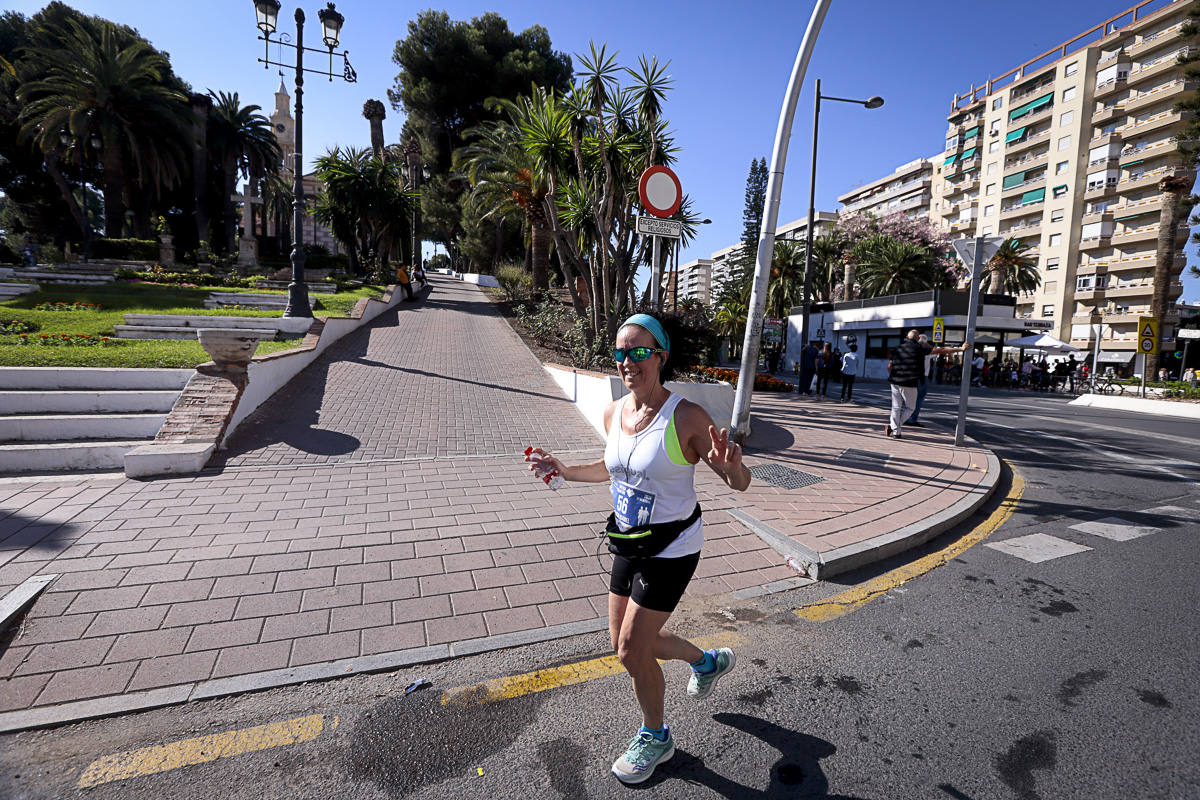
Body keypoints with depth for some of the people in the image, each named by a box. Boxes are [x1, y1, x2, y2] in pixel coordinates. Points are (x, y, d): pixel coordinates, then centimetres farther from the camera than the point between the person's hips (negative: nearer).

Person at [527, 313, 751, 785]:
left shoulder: (686, 418, -23)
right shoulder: (613, 414, -4)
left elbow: (740, 482, -19)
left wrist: (730, 466, -41)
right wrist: (563, 471, 5)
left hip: (672, 550, -7)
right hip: (629, 545, 7)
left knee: (632, 651, 2)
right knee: (626, 641, 19)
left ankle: (655, 737, 35)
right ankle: (708, 661, 46)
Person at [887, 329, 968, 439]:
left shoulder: (897, 349, 10)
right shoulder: (919, 348, -4)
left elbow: (889, 367, 12)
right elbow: (941, 350, -3)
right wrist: (960, 349, 2)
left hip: (895, 382, 5)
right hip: (909, 384, -5)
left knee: (896, 407, 10)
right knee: (909, 408, 10)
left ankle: (895, 432, 9)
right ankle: (892, 426, -3)